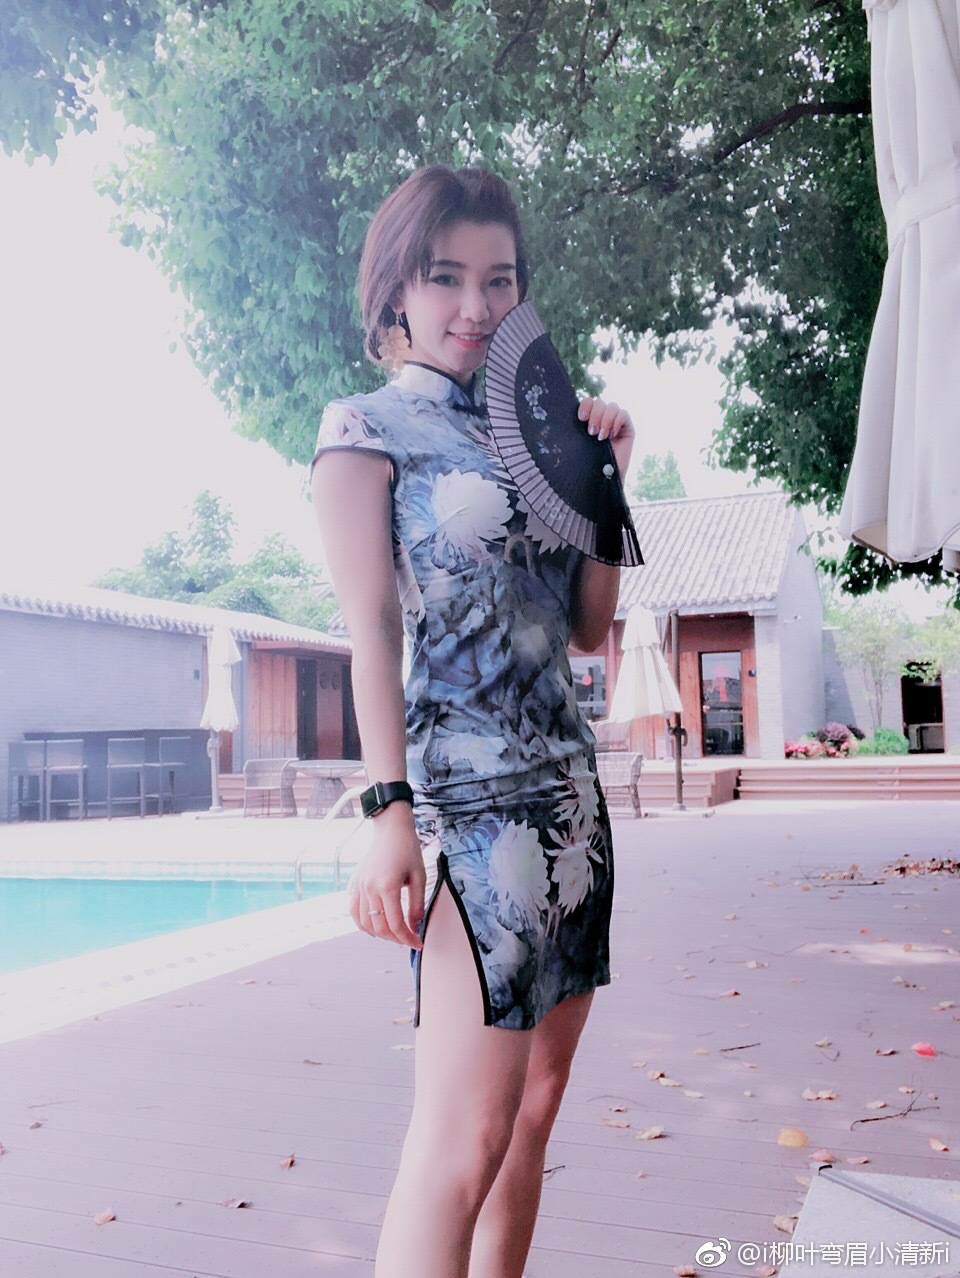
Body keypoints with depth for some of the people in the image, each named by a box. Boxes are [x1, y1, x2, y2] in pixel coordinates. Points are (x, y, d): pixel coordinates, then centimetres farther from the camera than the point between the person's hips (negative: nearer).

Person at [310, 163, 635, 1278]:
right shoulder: (366, 426, 2)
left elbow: (590, 626, 15)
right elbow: (371, 630, -9)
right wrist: (388, 812, -17)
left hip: (568, 791, 7)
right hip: (469, 799, -7)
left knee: (535, 1106, 11)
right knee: (465, 1136, -8)